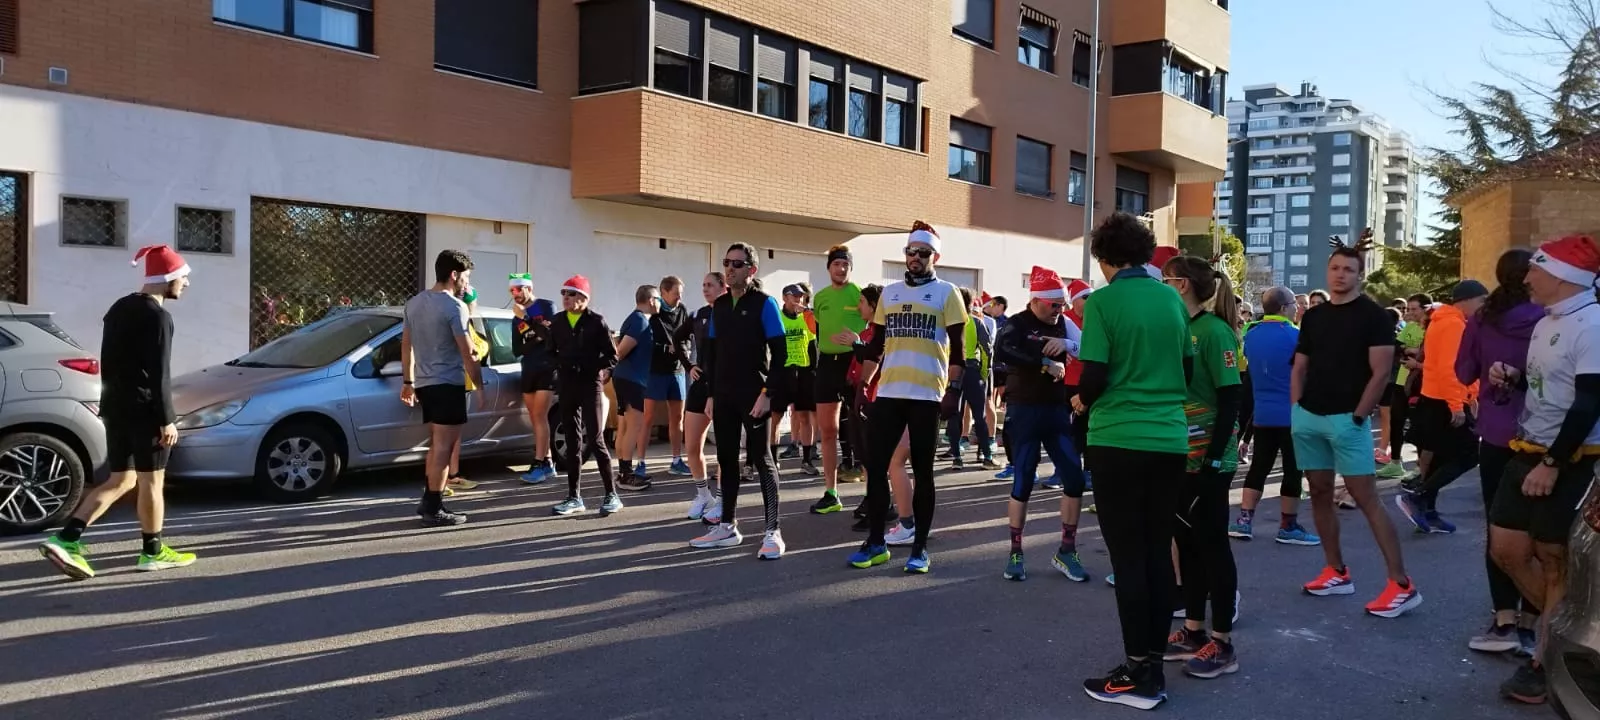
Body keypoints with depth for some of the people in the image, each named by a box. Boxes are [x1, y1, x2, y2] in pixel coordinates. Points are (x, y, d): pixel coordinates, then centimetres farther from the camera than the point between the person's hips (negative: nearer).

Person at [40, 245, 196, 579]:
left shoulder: (119, 308, 14)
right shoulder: (158, 316, -14)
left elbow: (108, 363, 19)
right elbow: (158, 374, -18)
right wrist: (167, 420, -17)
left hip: (115, 407, 9)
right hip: (144, 410, -9)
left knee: (120, 481, 13)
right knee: (151, 482, 3)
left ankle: (66, 540, 2)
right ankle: (152, 552, 12)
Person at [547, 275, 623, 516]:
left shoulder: (596, 321, -5)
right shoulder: (557, 323, 8)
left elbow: (612, 356, -3)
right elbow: (552, 352, 15)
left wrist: (594, 369, -16)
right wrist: (559, 369, -3)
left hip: (591, 385, -4)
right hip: (566, 386, 5)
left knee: (595, 440, -6)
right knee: (573, 442, 9)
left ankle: (612, 495, 3)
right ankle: (574, 497, 15)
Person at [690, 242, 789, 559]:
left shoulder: (764, 303, -7)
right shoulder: (719, 306, 11)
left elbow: (780, 352, -10)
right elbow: (711, 352, 15)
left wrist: (767, 393, -16)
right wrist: (711, 393, 9)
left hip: (754, 396, -6)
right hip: (723, 397, 6)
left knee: (761, 460, -3)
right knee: (726, 460, 11)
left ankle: (772, 532, 0)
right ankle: (727, 527, 21)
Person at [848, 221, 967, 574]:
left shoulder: (946, 293, 1)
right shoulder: (889, 292, 14)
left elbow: (957, 349, -2)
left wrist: (953, 390, -11)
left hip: (926, 395, -4)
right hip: (888, 393, 4)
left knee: (922, 471, 4)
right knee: (876, 468, 4)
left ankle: (920, 548, 12)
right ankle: (875, 543, 15)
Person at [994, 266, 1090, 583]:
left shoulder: (1064, 324, 10)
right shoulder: (1017, 324, -7)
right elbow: (1002, 351, -28)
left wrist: (1068, 344, -16)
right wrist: (1046, 363, -26)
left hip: (1057, 410, 5)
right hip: (1025, 411, -5)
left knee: (1075, 478, 2)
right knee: (1023, 482, 0)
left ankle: (1066, 551, 16)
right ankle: (1015, 553, 13)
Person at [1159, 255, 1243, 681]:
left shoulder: (1213, 331, -14)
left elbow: (1232, 397, -17)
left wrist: (1214, 457, -20)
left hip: (1208, 458, -8)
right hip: (1180, 455, 8)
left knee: (1212, 543, 0)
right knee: (1186, 541, 13)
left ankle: (1222, 645, 10)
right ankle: (1193, 632, 24)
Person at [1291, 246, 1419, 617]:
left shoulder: (1373, 316, -5)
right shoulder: (1314, 315, 13)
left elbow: (1381, 372, -10)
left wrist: (1357, 416, -13)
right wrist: (1296, 408, 6)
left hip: (1346, 419, -6)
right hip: (1308, 417, 6)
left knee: (1366, 499, -9)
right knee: (1320, 493, 10)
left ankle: (1402, 585, -5)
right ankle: (1337, 572, 20)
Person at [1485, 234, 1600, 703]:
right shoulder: (1547, 323, 13)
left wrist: (1552, 464, -22)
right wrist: (1514, 377, 4)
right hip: (1527, 453, 9)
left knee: (1556, 562, 2)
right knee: (1506, 549, 10)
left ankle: (1545, 661, 13)